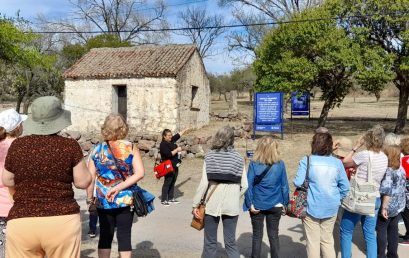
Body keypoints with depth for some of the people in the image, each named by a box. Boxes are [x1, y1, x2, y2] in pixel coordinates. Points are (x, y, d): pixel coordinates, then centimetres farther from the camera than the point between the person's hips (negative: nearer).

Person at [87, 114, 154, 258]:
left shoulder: (97, 151, -2)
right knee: (124, 236, 6)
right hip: (126, 200, -1)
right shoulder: (130, 148, -5)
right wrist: (119, 187, -15)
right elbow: (140, 173, -15)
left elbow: (90, 179, -3)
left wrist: (89, 198, 9)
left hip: (104, 202, 1)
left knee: (105, 236, 14)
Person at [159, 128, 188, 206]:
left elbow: (178, 135, 22)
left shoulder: (171, 141, 9)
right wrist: (177, 150, -17)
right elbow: (169, 154, -25)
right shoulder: (163, 144, -16)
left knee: (172, 183, 14)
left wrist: (185, 130, 25)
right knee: (167, 183, -5)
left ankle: (171, 198, 23)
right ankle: (163, 200, 2)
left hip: (175, 166, 9)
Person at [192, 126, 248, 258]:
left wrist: (195, 204, -3)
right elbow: (244, 185, -2)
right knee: (231, 242, 11)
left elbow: (203, 184, -10)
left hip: (212, 204, -1)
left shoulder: (209, 157, -6)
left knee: (210, 242, 11)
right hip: (232, 205, 2)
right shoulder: (238, 158, -1)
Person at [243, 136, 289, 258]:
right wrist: (284, 204, 7)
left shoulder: (253, 164, -10)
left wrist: (250, 204, -6)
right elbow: (284, 185, -2)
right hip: (275, 206, 1)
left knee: (257, 235, 13)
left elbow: (248, 185, -11)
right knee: (273, 235, 13)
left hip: (257, 205, -1)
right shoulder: (280, 164, -7)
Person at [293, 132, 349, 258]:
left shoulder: (307, 161, -10)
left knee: (313, 242, 7)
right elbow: (345, 186, 2)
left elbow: (298, 183, -14)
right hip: (331, 208, 3)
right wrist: (337, 198, 14)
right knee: (328, 240, 17)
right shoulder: (337, 162, 1)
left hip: (312, 207, -3)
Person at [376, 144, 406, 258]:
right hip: (399, 206, 7)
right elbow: (402, 188, 13)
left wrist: (384, 207, -20)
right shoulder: (401, 170, 3)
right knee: (393, 229, 15)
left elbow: (387, 192, -23)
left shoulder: (388, 171, -20)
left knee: (381, 230, 5)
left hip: (388, 206, -7)